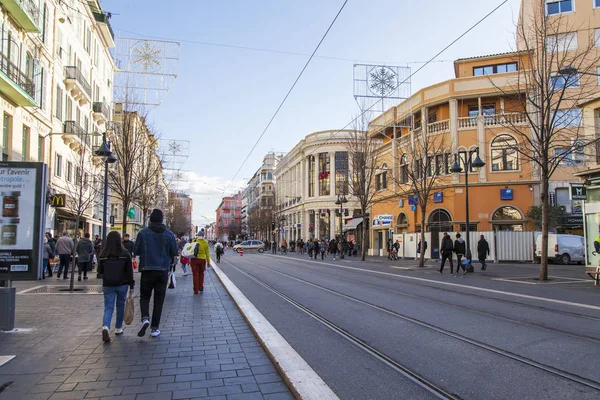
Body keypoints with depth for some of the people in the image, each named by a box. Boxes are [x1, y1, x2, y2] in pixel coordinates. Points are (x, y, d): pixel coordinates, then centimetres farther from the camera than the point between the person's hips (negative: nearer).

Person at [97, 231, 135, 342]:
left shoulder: (102, 254, -4)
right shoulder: (125, 253, -8)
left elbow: (100, 271, 6)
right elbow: (129, 271, -5)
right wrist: (131, 285, 2)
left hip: (108, 285, 0)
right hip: (122, 284, 0)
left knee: (108, 307, 3)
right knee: (120, 305, 16)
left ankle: (106, 326, -20)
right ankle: (118, 328, 26)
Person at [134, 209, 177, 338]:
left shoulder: (143, 233, -4)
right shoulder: (169, 234, -2)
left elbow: (136, 251, -2)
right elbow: (174, 253, 1)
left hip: (147, 270, -1)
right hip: (163, 271, 1)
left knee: (144, 297, 14)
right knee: (159, 299, 8)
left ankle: (145, 318, -11)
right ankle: (154, 328, 9)